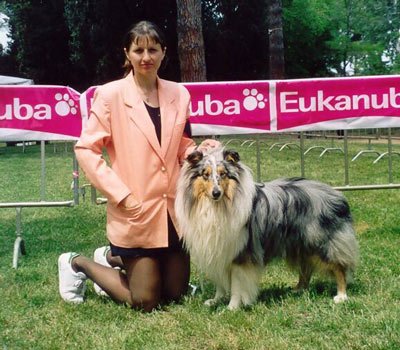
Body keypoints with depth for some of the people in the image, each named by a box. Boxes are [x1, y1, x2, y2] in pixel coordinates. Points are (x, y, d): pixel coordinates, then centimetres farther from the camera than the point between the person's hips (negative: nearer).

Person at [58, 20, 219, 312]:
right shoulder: (110, 94, -8)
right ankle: (78, 263, 25)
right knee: (145, 301, 2)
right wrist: (121, 196, -15)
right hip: (136, 213, -5)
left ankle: (112, 259, 36)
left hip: (175, 209, 5)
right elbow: (86, 150, -8)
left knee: (175, 293, 14)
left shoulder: (178, 94, 5)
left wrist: (201, 151, -9)